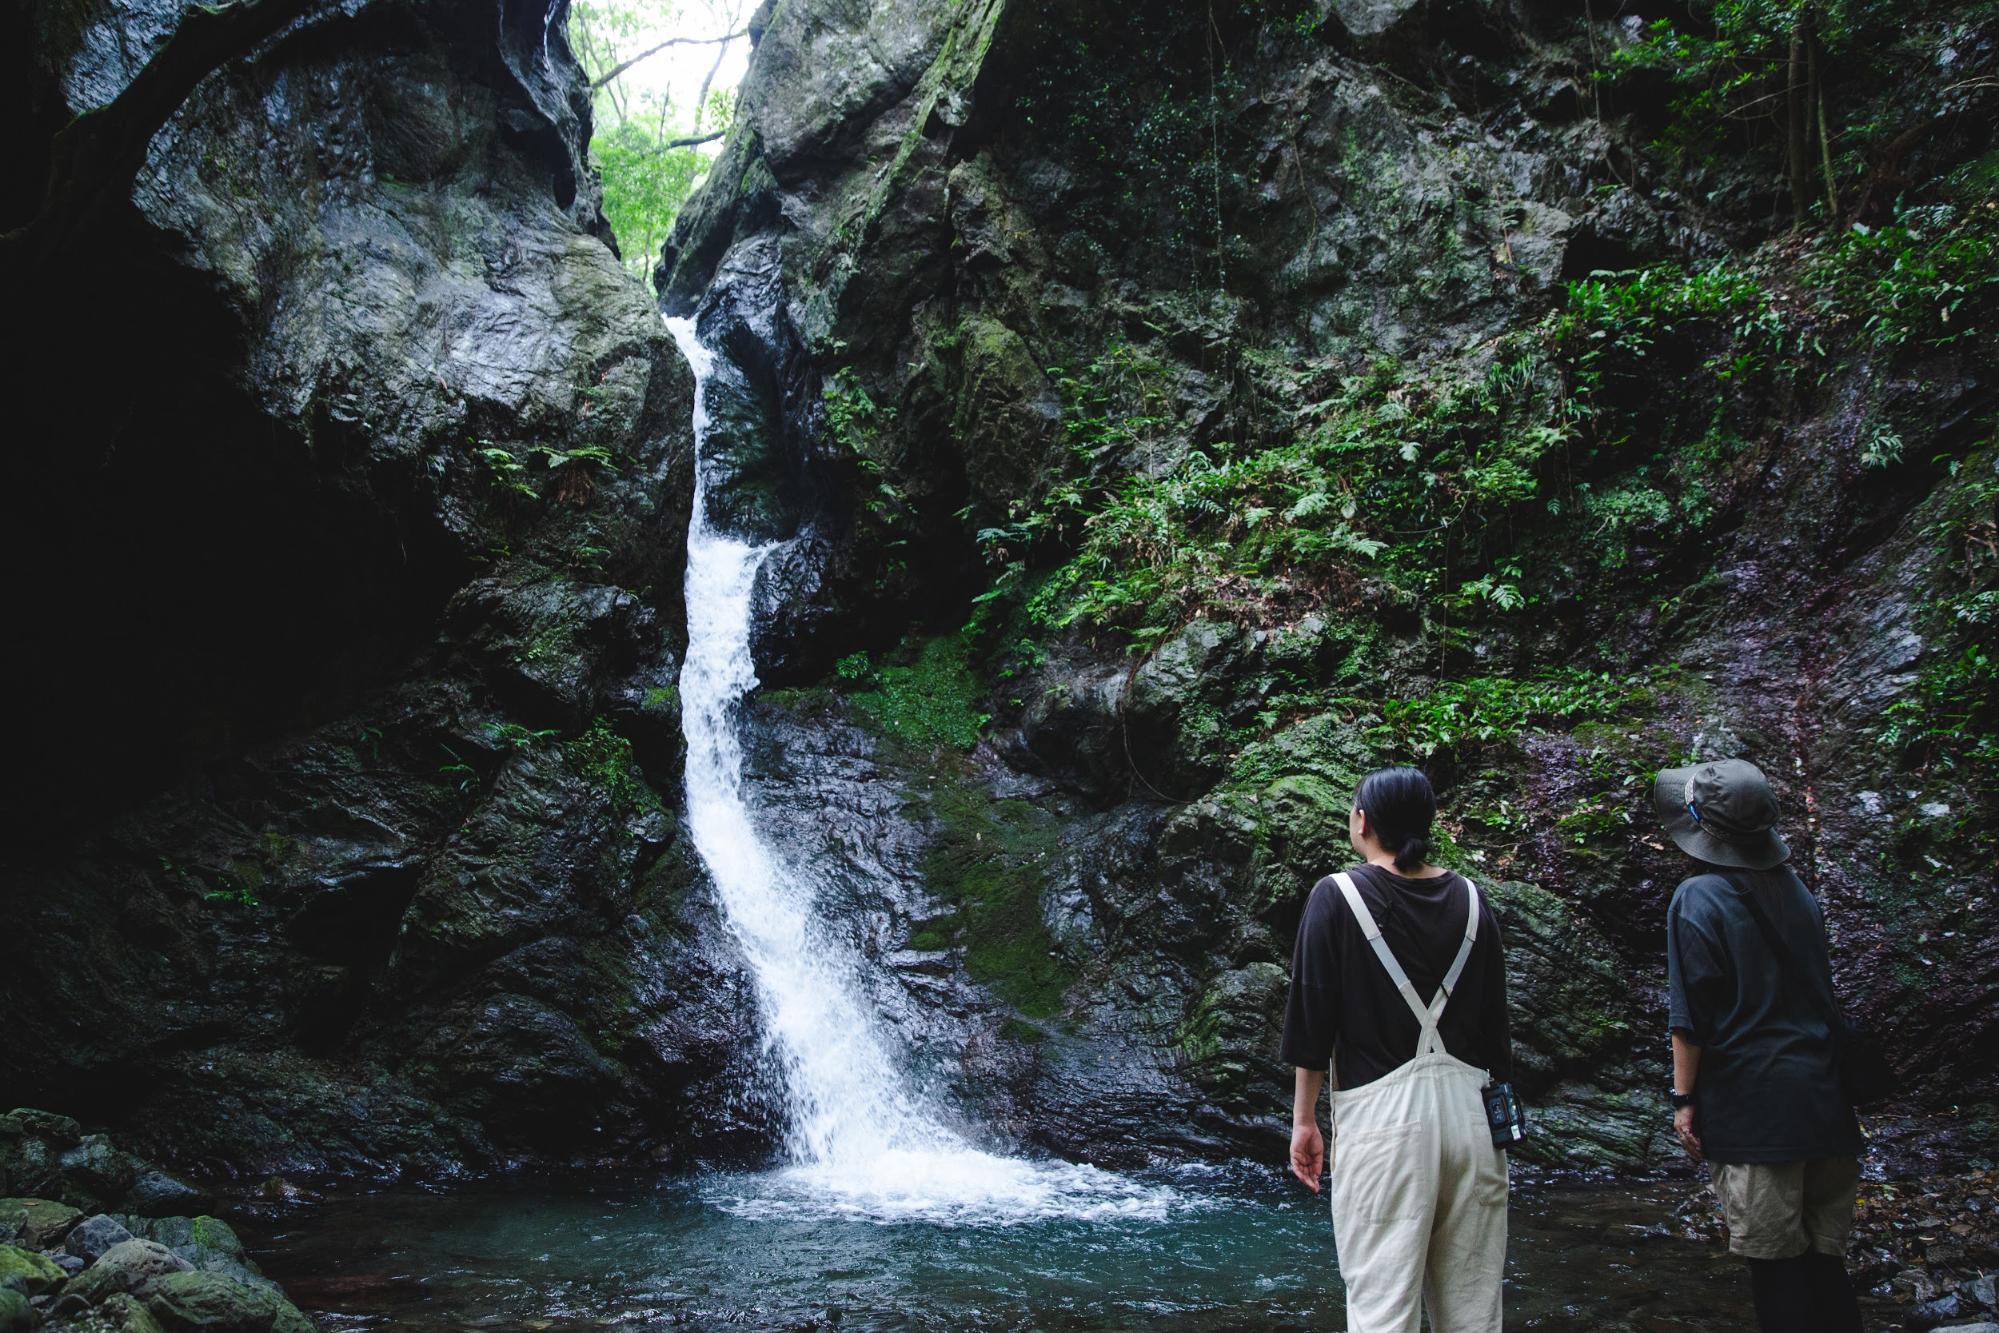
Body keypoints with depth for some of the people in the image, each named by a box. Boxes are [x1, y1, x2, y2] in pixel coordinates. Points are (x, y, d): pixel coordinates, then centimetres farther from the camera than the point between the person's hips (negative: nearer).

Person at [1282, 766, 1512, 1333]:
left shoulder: (1338, 896, -3)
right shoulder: (1470, 899, 9)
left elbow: (1311, 1015, -5)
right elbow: (1495, 1017, 12)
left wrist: (1304, 1120, 2)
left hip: (1383, 1110, -4)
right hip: (1468, 1105, 4)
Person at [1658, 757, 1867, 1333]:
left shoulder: (1698, 898, -10)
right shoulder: (1796, 891, 11)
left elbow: (1691, 1015, -12)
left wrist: (1684, 1097, -6)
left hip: (1753, 1104, -7)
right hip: (1825, 1100, 7)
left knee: (1776, 1262, -1)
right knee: (1826, 1257, 12)